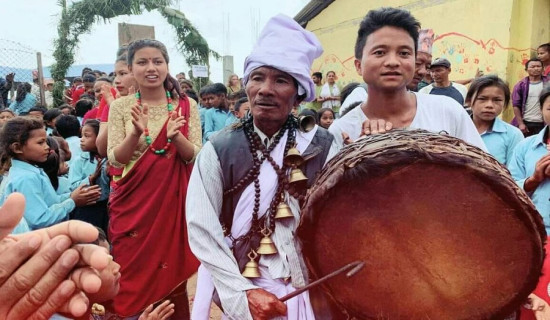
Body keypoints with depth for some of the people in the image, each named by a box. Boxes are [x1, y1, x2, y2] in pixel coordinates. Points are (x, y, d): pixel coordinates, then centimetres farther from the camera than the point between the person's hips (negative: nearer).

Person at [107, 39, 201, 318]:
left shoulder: (186, 106, -1)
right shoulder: (120, 106, 0)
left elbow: (195, 157, -5)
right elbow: (114, 159, -6)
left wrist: (175, 137, -24)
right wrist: (136, 133, -24)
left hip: (174, 200, 0)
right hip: (133, 201, 0)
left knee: (173, 272, 9)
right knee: (134, 276, 8)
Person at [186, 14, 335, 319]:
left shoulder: (322, 144, -5)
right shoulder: (219, 149, -8)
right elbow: (202, 230, -11)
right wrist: (243, 292, -14)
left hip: (307, 289, 2)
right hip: (237, 288, -1)